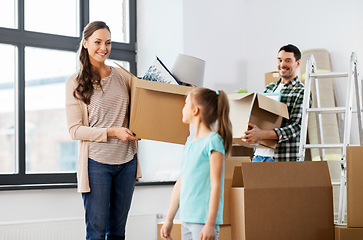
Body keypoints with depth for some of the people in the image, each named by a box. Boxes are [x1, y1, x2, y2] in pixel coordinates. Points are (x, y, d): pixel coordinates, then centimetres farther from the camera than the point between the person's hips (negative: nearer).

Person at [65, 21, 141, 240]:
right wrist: (112, 132, -16)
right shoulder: (75, 83, -1)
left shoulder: (123, 76, 9)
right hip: (96, 162, -4)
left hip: (127, 161, 4)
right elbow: (75, 130, -5)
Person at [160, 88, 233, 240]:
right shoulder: (190, 142, 13)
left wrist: (210, 224, -18)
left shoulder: (213, 141, -11)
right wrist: (169, 219, 19)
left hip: (204, 219, -8)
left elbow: (216, 185, -15)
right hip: (186, 218, 8)